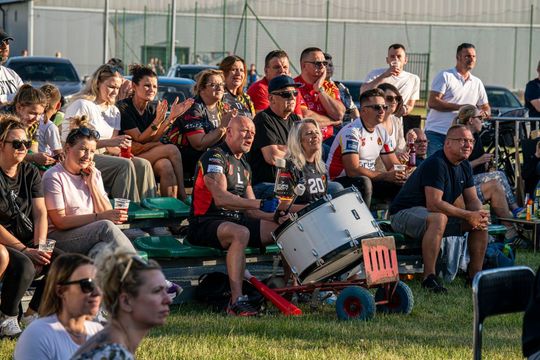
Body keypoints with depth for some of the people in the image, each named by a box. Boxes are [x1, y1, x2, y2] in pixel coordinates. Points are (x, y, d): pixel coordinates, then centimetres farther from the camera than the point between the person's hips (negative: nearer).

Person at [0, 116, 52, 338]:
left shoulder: (30, 173, 9)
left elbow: (40, 213, 3)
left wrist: (40, 246, -14)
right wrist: (26, 250, -21)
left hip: (27, 241, 6)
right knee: (24, 266, -36)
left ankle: (32, 314, 0)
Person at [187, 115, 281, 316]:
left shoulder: (243, 165, 20)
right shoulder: (215, 158, -9)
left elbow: (249, 209, 18)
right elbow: (220, 198, -24)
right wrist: (261, 204, -32)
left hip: (237, 220, 9)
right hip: (205, 223, -9)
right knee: (240, 233, -39)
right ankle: (236, 301, -43)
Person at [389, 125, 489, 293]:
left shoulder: (464, 166, 5)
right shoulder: (436, 164, -24)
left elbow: (472, 199, 8)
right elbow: (434, 204, -31)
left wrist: (480, 215, -16)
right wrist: (469, 215, -30)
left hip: (436, 213, 9)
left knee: (481, 221, -2)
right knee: (439, 218, -40)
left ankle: (475, 274, 4)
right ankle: (429, 277, -37)